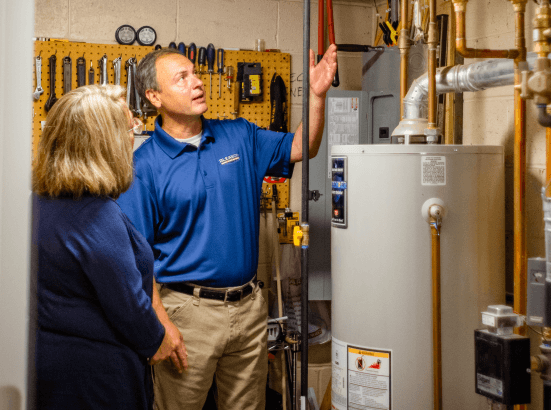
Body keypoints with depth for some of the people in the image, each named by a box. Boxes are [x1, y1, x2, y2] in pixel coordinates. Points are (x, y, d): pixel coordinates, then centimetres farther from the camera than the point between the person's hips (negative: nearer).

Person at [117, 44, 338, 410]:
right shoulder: (144, 165, -9)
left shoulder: (239, 136, 5)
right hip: (188, 312, -4)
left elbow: (300, 148, 10)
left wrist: (317, 95, -5)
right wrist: (161, 323, -15)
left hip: (250, 307, 5)